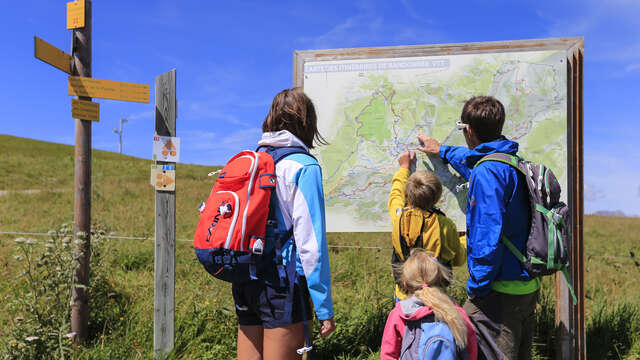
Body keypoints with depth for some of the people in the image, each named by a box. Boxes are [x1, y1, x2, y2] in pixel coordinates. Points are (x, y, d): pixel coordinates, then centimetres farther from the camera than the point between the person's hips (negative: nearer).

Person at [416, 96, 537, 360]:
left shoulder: (487, 172, -22)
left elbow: (489, 237, -26)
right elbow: (474, 160, 32)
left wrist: (477, 288, -17)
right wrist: (442, 151, 47)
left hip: (501, 291, -10)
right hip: (529, 285, 10)